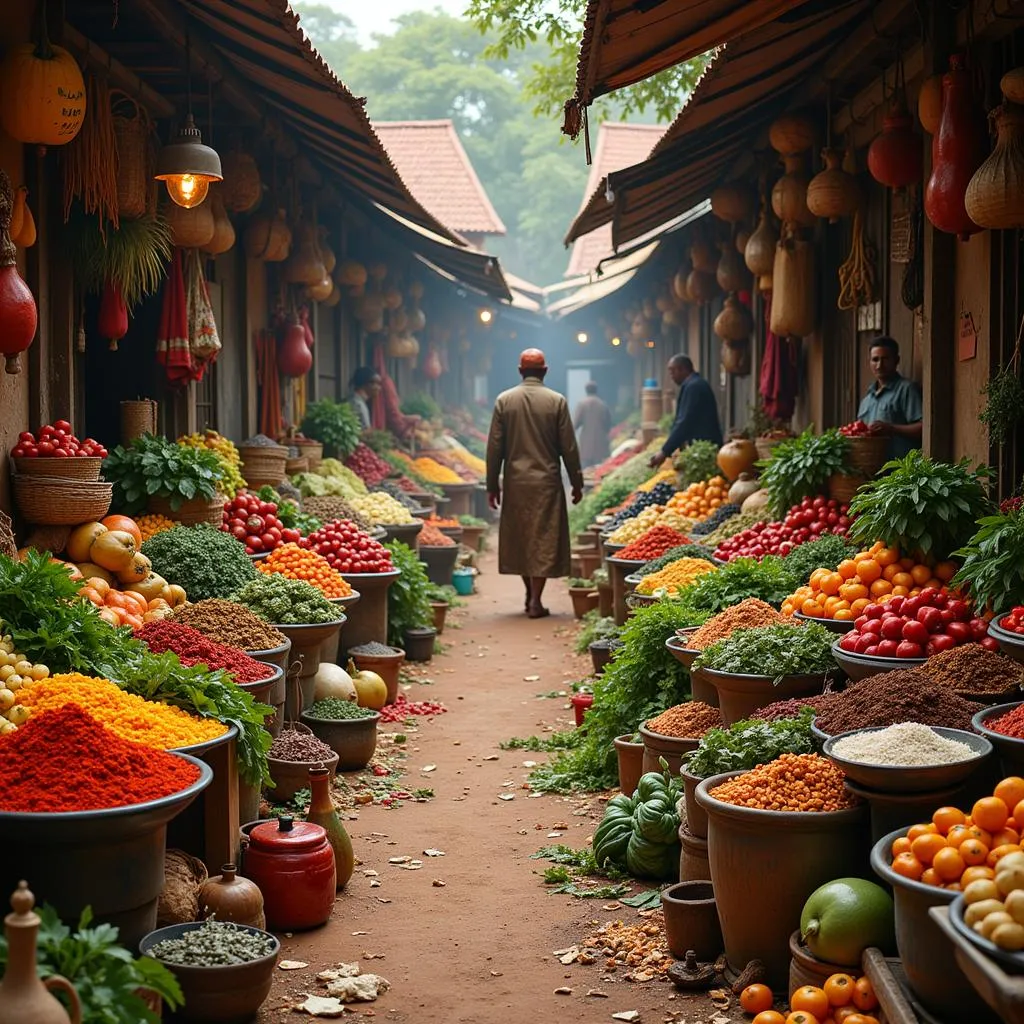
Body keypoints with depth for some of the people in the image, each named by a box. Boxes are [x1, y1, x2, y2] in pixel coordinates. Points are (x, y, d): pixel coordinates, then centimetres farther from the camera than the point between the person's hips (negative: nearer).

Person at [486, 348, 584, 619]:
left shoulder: (504, 400, 0)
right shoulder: (557, 401, -4)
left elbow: (494, 447, 1)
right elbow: (568, 447, -3)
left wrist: (492, 485, 7)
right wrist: (576, 482, 7)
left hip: (515, 482, 2)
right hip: (547, 482, -2)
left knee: (518, 538, 14)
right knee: (543, 539, 2)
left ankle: (530, 594, 22)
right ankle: (535, 601, -1)